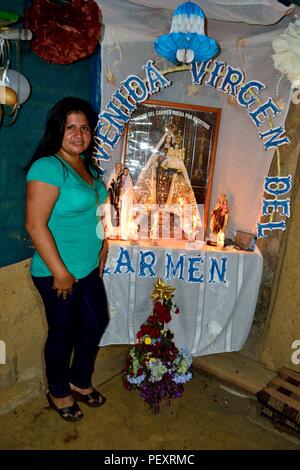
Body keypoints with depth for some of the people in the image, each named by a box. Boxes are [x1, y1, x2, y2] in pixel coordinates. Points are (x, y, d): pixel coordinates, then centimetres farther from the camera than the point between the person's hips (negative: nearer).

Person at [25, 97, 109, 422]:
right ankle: (58, 393, 38)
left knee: (96, 322, 20)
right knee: (63, 333, 11)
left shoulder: (86, 163, 7)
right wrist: (60, 272, -21)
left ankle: (80, 380, 45)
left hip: (89, 268, 8)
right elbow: (35, 225, -24)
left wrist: (102, 248, 12)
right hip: (58, 273, -8)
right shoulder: (48, 167, -20)